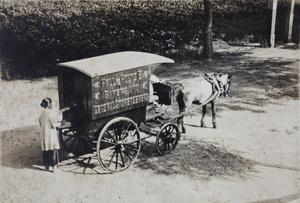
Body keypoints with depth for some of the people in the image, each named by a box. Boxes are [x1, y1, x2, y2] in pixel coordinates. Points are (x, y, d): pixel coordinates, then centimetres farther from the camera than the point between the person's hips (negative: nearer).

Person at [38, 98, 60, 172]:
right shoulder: (49, 113, -17)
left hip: (44, 134, 7)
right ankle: (54, 167, 5)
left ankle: (46, 166, 22)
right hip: (50, 134, -7)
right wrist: (55, 122, 1)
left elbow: (40, 123, 14)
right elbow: (54, 124, -17)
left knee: (46, 150, 14)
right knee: (53, 150, 2)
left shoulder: (42, 113, 5)